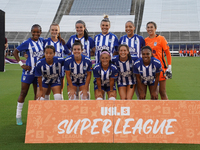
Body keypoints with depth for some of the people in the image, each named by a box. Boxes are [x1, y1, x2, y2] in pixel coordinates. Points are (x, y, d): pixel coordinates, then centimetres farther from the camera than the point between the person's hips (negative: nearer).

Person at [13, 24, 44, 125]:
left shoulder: (41, 41, 3)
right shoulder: (27, 43, -11)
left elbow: (44, 52, 20)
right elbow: (15, 52, -6)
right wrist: (21, 64, -12)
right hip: (29, 71, -5)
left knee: (38, 93, 9)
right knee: (23, 93, 1)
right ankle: (18, 116, 9)